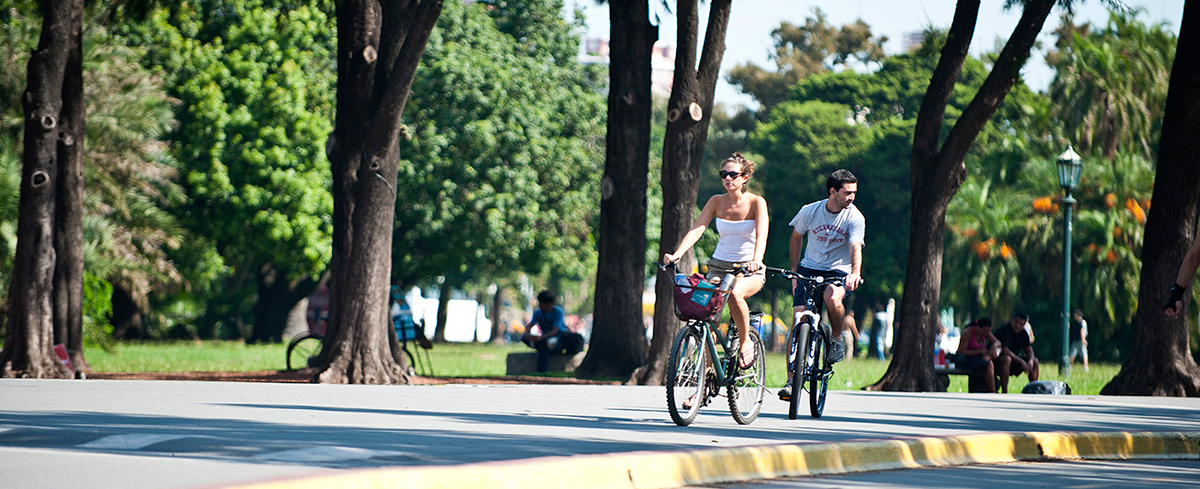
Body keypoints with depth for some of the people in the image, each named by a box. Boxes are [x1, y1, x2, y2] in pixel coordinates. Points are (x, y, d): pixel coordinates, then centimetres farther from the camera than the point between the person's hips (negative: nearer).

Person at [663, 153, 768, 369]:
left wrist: (756, 260, -44)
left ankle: (745, 342, -13)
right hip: (719, 266, 3)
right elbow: (696, 229, -10)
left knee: (735, 294, -36)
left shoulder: (756, 203, -8)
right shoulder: (717, 201, 0)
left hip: (749, 270, -3)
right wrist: (676, 254, -28)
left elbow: (761, 236, -23)